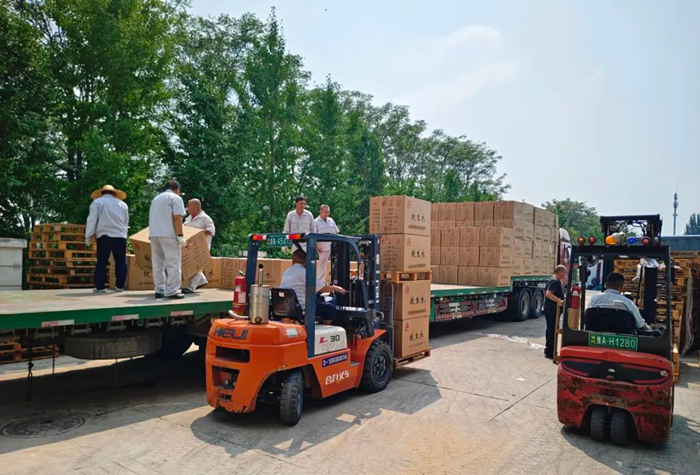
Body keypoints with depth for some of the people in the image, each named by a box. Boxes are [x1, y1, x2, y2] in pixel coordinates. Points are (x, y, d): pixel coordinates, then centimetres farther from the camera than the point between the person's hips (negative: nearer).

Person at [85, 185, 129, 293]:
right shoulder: (122, 204, 17)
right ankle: (119, 285, 8)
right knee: (121, 262, 7)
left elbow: (92, 220, -2)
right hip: (120, 236, 2)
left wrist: (88, 236, -2)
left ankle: (99, 286, 1)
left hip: (104, 236, -2)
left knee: (101, 262, 1)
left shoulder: (97, 202, 6)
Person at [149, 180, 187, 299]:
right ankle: (171, 291, -8)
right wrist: (180, 236, -12)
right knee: (173, 262, -5)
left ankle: (159, 290, 10)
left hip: (154, 233, 7)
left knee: (158, 263, 9)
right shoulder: (176, 198, 1)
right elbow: (177, 217, -11)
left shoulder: (156, 198, 24)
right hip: (168, 234, -7)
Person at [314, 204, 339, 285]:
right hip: (323, 247, -5)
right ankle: (320, 282, 7)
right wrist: (317, 246, -16)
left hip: (333, 246, 5)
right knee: (322, 264, 0)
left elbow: (336, 232, 18)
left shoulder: (331, 220, 15)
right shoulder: (316, 222, 0)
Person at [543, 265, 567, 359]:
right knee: (552, 330, -6)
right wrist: (559, 300, -33)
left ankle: (549, 351, 25)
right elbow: (548, 294, -29)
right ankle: (550, 352, -1)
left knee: (551, 330, 16)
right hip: (552, 310, -11)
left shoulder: (556, 281, 16)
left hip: (552, 309, 11)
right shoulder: (555, 281, -18)